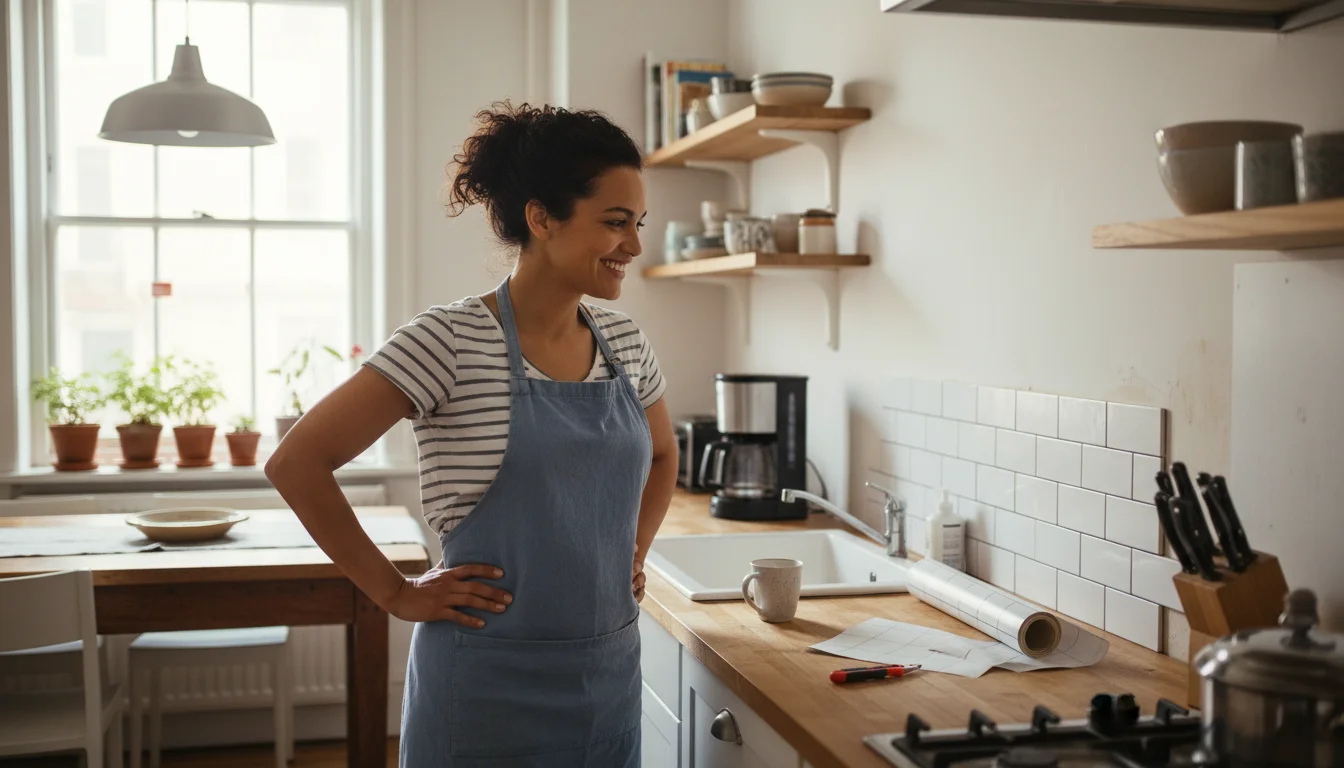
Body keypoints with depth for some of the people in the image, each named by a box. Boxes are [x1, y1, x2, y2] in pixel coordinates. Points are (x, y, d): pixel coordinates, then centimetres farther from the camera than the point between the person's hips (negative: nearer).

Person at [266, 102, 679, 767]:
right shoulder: (450, 342, -16)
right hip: (490, 685, -5)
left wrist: (633, 555, 8)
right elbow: (295, 463, -15)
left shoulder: (625, 344, 3)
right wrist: (397, 594, -12)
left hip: (611, 675, 6)